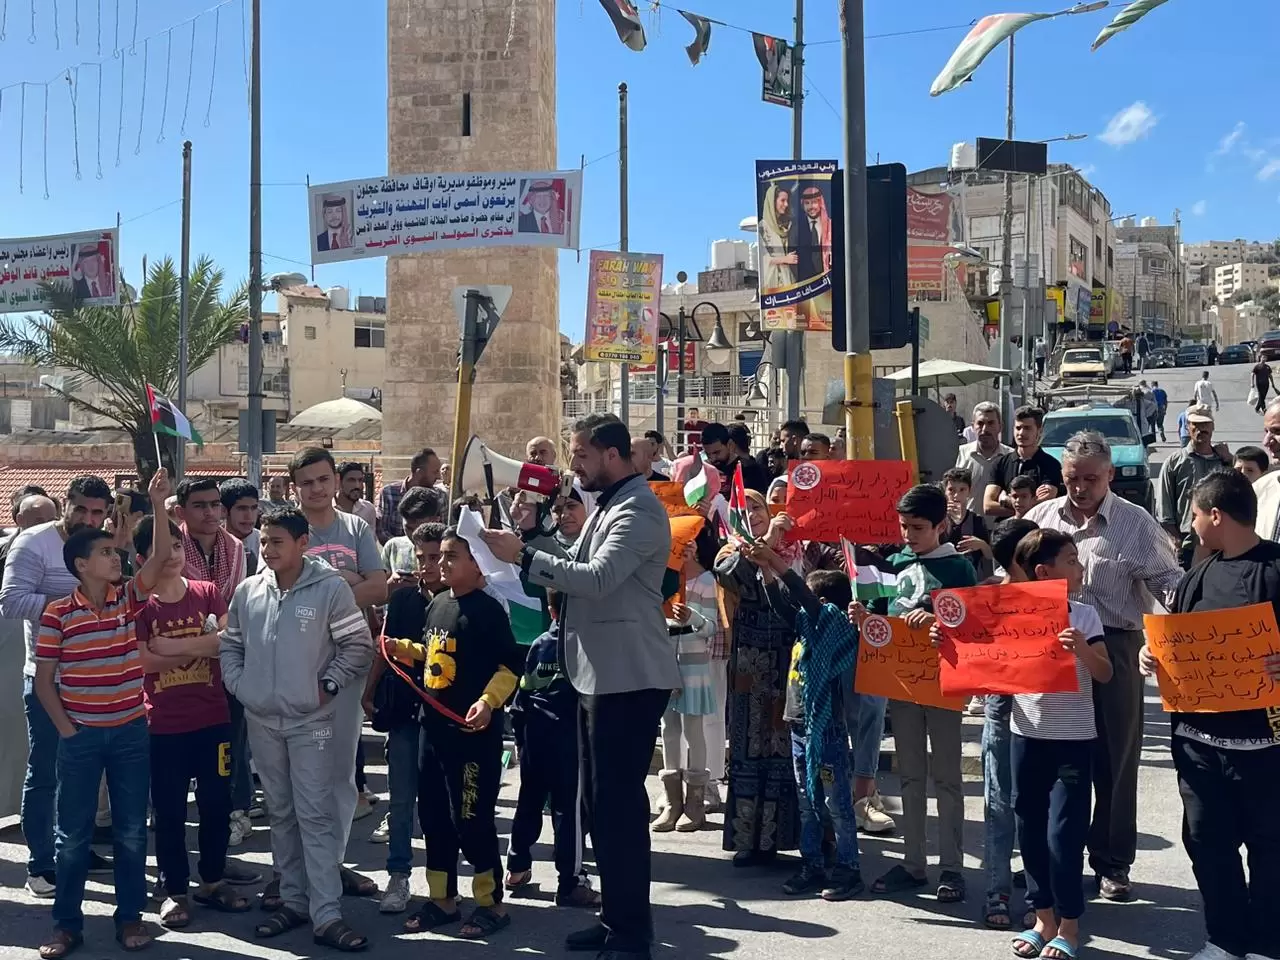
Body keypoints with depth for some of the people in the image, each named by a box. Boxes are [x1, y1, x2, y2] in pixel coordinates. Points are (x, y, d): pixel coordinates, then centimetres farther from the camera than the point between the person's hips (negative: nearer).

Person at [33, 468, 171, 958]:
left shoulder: (129, 598, 0)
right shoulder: (56, 614, -7)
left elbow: (159, 556, -14)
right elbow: (44, 679, -2)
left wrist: (158, 505, -23)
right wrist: (66, 729, -7)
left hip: (130, 731, 2)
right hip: (81, 735, -2)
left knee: (131, 829, 9)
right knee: (73, 832, 8)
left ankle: (130, 916, 21)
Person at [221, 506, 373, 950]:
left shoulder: (331, 587, -10)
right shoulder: (247, 591, 3)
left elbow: (358, 645, -5)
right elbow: (230, 644, 14)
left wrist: (328, 686, -9)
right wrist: (239, 686, 3)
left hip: (311, 720, -4)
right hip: (261, 721, 5)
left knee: (317, 815, -4)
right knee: (281, 814, 14)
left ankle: (327, 915, -1)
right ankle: (292, 900, 26)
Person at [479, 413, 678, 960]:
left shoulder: (638, 510, -15)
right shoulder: (608, 505, 17)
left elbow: (598, 579, -28)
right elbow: (578, 568, 18)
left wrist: (523, 556, -25)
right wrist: (534, 538, 5)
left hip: (628, 678, -10)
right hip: (601, 676, 10)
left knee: (621, 802, -4)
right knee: (602, 800, 16)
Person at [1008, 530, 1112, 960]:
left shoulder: (1084, 614, -3)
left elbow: (1105, 674, -6)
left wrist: (1083, 651, -24)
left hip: (1073, 738, -2)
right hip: (1027, 735, 2)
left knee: (1063, 833, -2)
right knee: (1031, 831, 9)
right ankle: (1044, 919, 24)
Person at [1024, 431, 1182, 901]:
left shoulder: (1136, 523, -4)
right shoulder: (1042, 517, 4)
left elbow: (1170, 581, -5)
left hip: (1114, 648, -3)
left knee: (1114, 759, 7)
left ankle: (1112, 862, 22)